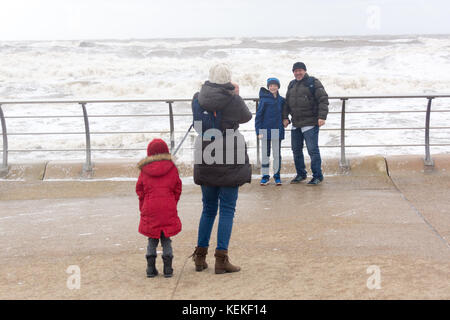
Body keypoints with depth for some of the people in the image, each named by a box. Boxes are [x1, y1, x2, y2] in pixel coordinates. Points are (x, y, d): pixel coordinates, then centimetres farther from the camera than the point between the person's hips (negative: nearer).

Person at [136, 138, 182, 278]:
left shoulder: (144, 170, 1)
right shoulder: (172, 168, 0)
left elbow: (140, 191, 5)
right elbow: (177, 190, 5)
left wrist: (143, 208, 16)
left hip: (150, 209, 0)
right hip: (168, 210, 0)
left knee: (152, 240, 12)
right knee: (166, 240, 8)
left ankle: (150, 267, 7)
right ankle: (168, 268, 4)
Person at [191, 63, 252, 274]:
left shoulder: (198, 99, 0)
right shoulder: (234, 101, -11)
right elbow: (246, 117, 8)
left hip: (205, 160, 4)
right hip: (230, 160, -4)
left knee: (208, 209, 17)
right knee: (227, 210, 1)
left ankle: (200, 256, 20)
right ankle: (221, 260, -1)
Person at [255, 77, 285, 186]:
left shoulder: (281, 100, 3)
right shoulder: (264, 99, -6)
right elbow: (258, 115, -6)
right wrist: (258, 131, -11)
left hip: (277, 131, 2)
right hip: (266, 130, -2)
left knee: (277, 154, 8)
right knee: (265, 154, 5)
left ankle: (277, 175, 16)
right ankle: (265, 176, 11)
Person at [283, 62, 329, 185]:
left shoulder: (313, 82, -4)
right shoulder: (292, 85, 16)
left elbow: (323, 100, -10)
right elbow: (287, 102, 21)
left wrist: (322, 116, -19)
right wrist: (285, 117, 10)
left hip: (310, 123, -7)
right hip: (296, 124, 7)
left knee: (313, 150, -8)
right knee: (296, 150, 11)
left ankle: (317, 176, 0)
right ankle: (301, 174, 24)